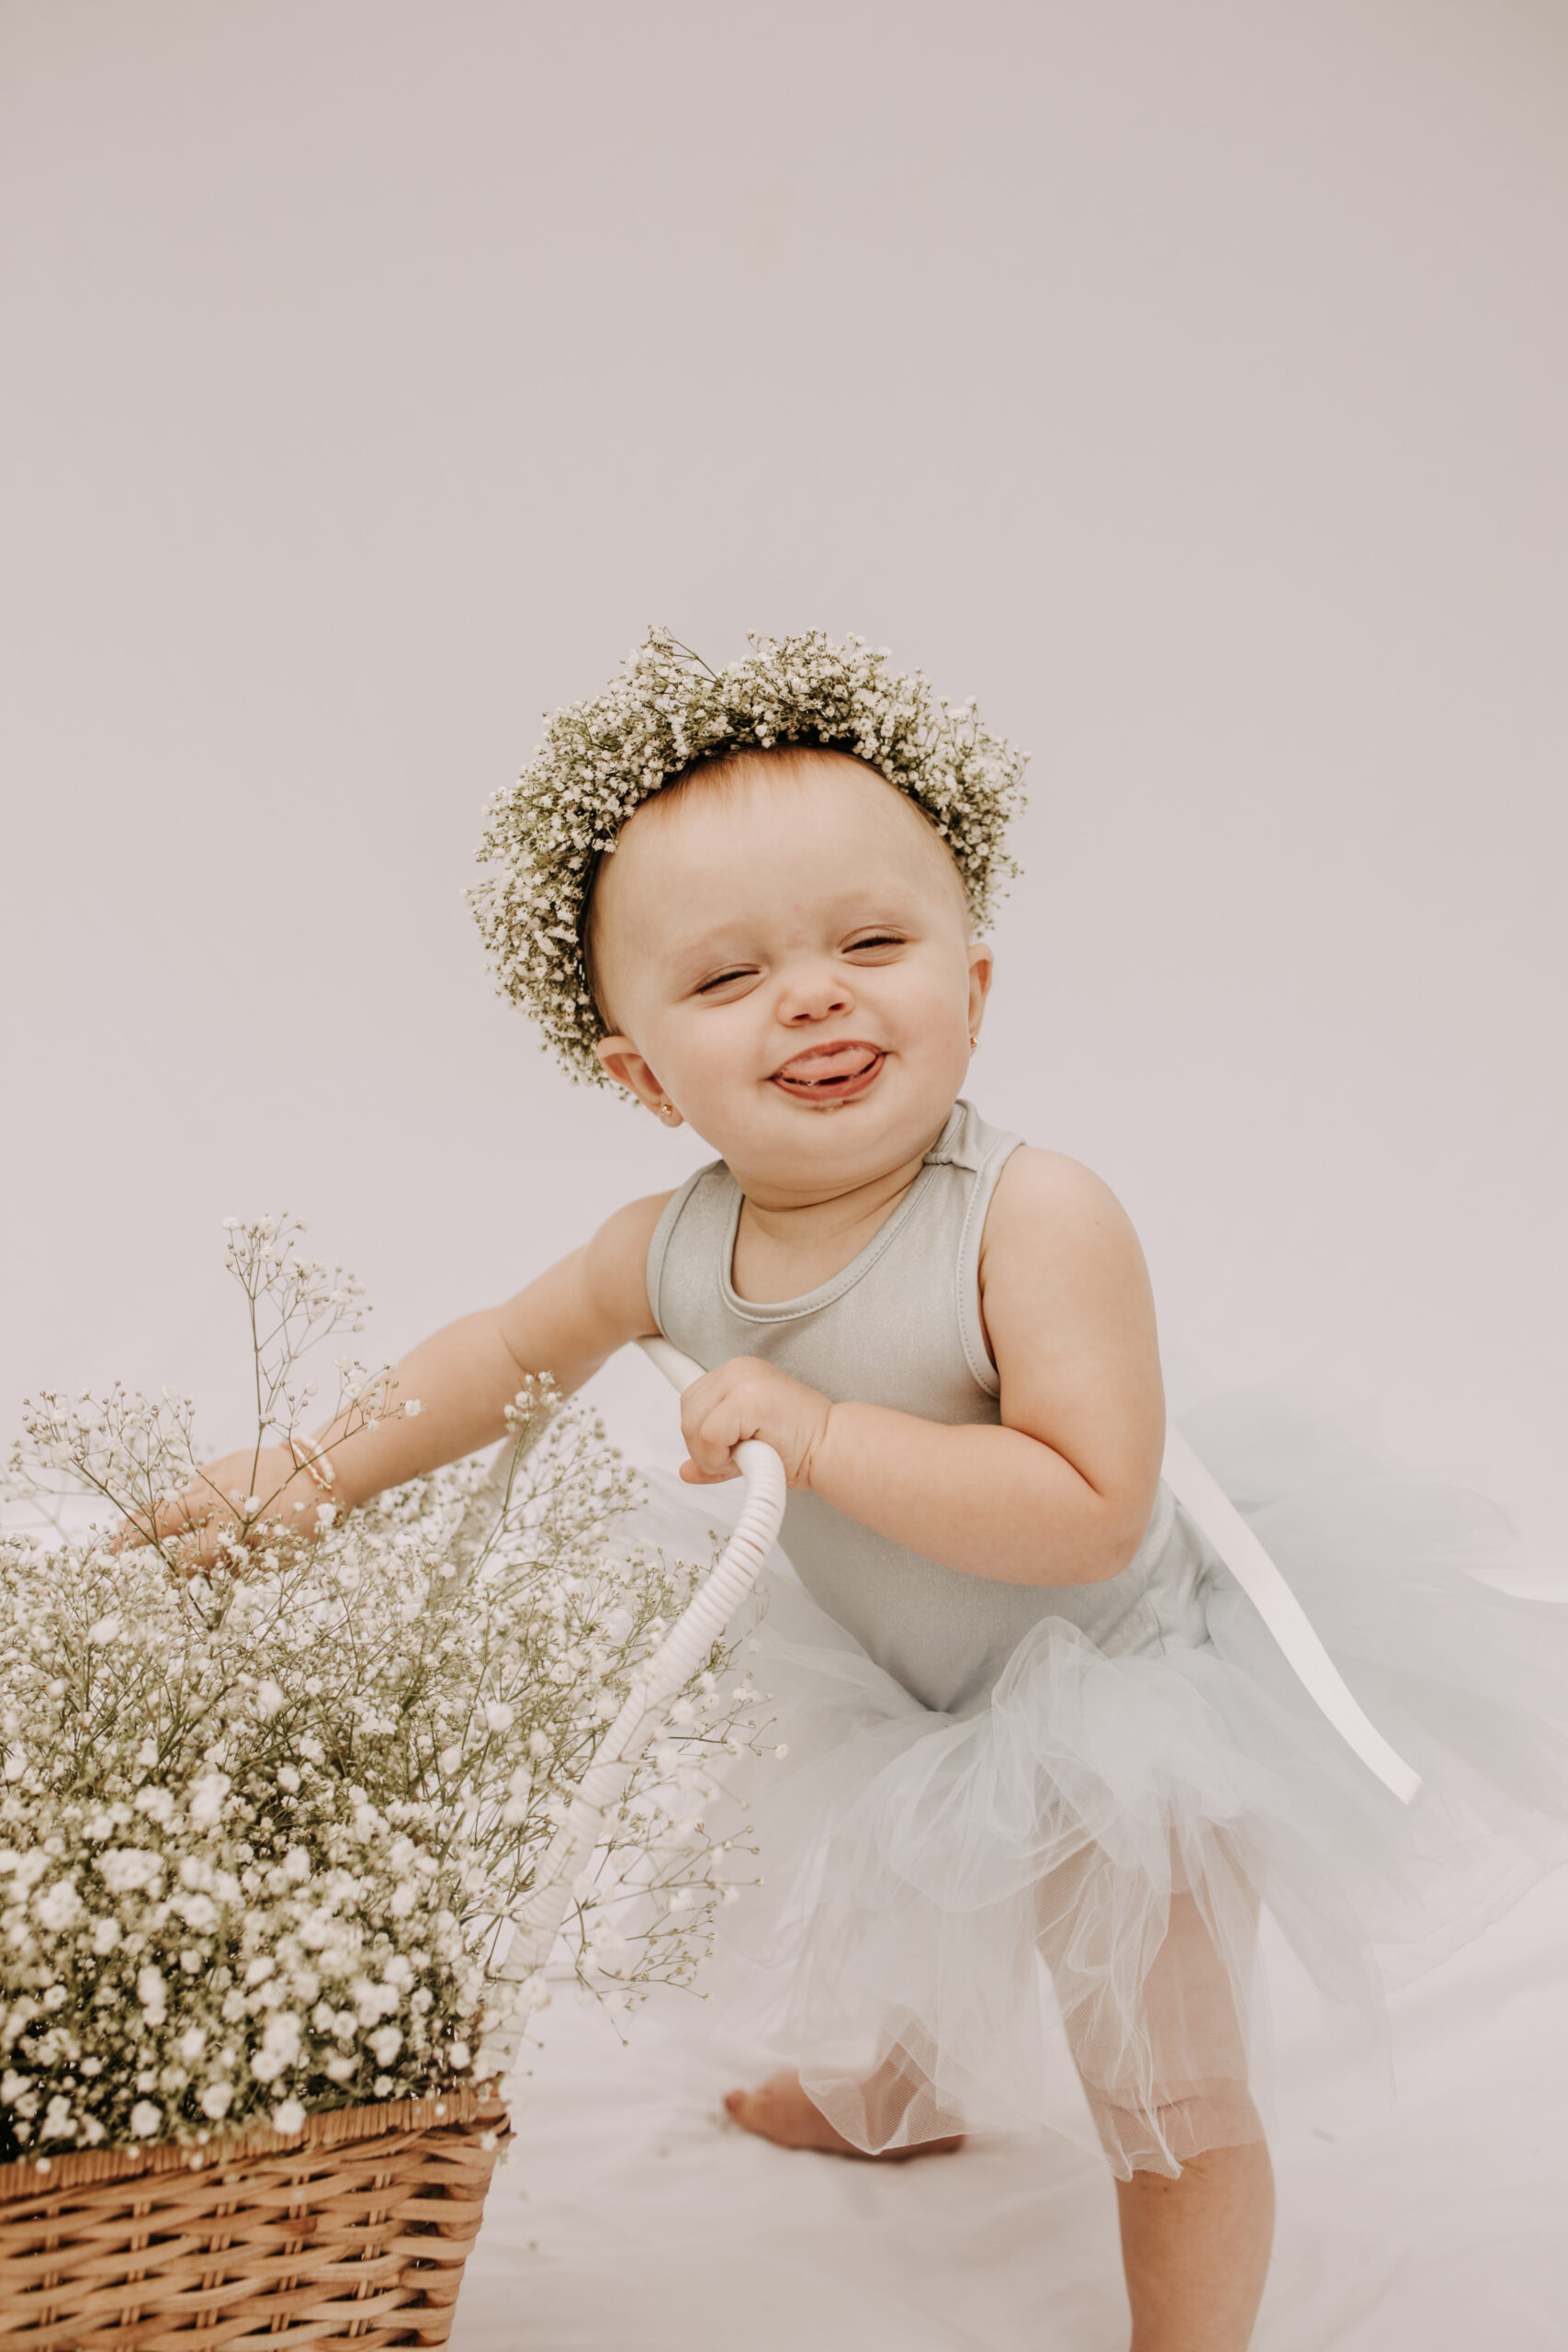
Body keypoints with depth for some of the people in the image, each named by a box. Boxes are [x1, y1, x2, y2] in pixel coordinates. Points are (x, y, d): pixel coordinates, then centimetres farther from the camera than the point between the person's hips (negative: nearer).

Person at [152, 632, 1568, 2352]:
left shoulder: (1034, 1219, -37)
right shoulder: (673, 1250, -18)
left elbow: (1088, 1511, -41)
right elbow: (513, 1350, 1)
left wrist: (813, 1427, -41)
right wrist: (312, 1476, -3)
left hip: (1125, 1707, -7)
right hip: (902, 1698, 7)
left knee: (1170, 2109, 9)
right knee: (878, 1905, 35)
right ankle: (897, 2094, 69)